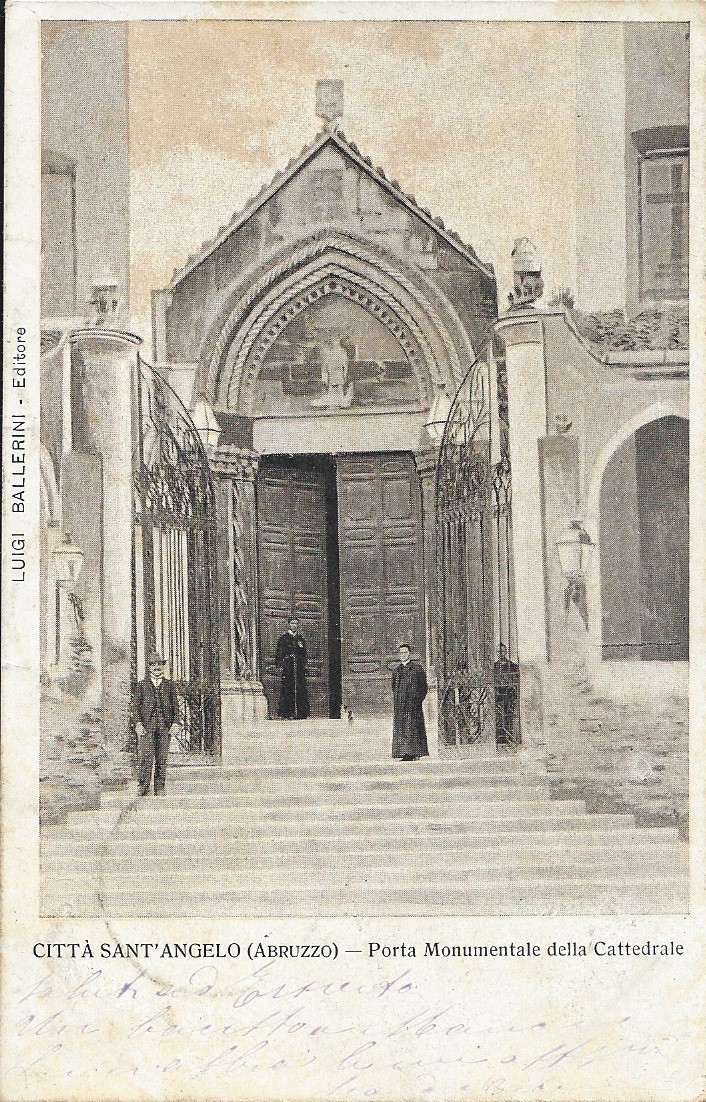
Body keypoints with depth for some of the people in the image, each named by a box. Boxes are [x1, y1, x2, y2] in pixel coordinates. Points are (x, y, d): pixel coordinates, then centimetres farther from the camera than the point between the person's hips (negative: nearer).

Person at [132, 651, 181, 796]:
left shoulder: (169, 685, 17)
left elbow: (175, 705, 14)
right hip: (147, 725, -2)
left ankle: (159, 788, 3)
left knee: (162, 758, -1)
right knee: (145, 755, -12)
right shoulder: (141, 685, 12)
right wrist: (138, 723, -6)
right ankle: (142, 786, -8)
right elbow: (136, 705, 7)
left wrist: (176, 722, 1)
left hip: (164, 725, 2)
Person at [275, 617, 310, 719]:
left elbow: (304, 655, 23)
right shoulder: (283, 638, 4)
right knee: (287, 689, -10)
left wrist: (302, 648, 4)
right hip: (287, 666, -4)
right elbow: (279, 653, 0)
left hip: (299, 667, 4)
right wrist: (280, 665, -9)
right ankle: (286, 713, -11)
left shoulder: (300, 638, 17)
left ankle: (300, 713, -2)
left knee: (300, 688, -3)